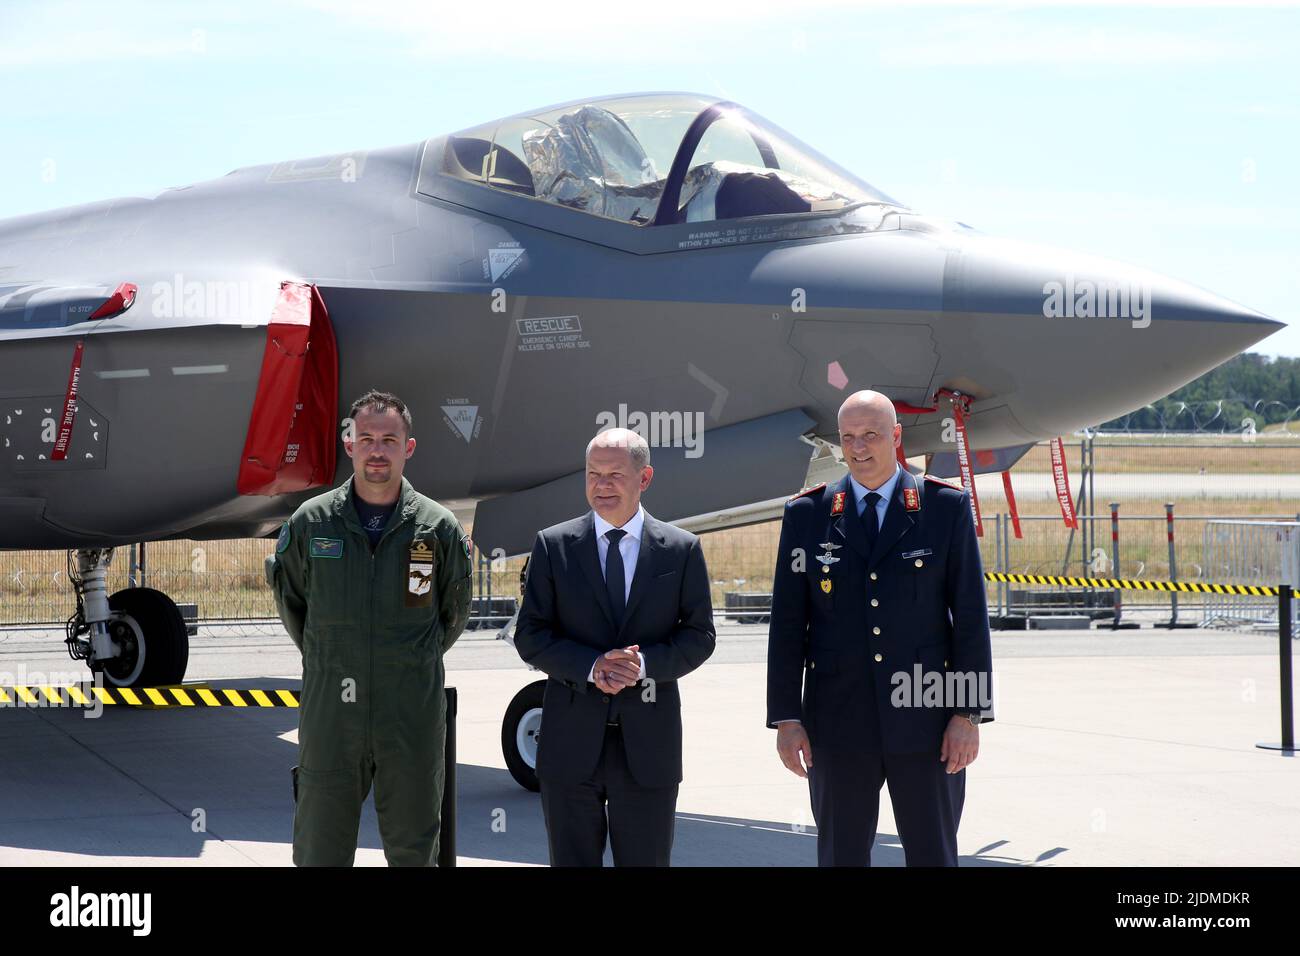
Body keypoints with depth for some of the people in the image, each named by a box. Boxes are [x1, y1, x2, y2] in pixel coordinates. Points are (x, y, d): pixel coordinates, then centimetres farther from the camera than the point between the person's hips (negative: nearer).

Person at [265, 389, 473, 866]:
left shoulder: (439, 528, -1)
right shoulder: (310, 522, 0)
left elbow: (453, 614, 14)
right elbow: (289, 602, 16)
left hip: (413, 720, 0)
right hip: (329, 715, 0)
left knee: (414, 853, 9)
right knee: (320, 852, 5)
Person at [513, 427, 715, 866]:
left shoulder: (682, 550, 4)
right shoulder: (553, 546, 3)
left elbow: (699, 636, 3)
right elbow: (530, 636, 1)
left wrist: (644, 664, -16)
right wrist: (591, 667, -16)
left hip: (648, 743, 0)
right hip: (571, 741, 0)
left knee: (646, 861, 6)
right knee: (572, 860, 6)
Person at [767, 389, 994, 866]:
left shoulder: (947, 507, 0)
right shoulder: (806, 514, 3)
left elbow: (970, 615, -1)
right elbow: (787, 624, 4)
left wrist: (969, 714, -6)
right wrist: (786, 719, -2)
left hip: (925, 720, -1)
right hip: (838, 722, 1)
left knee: (933, 856, 5)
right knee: (841, 857, 6)